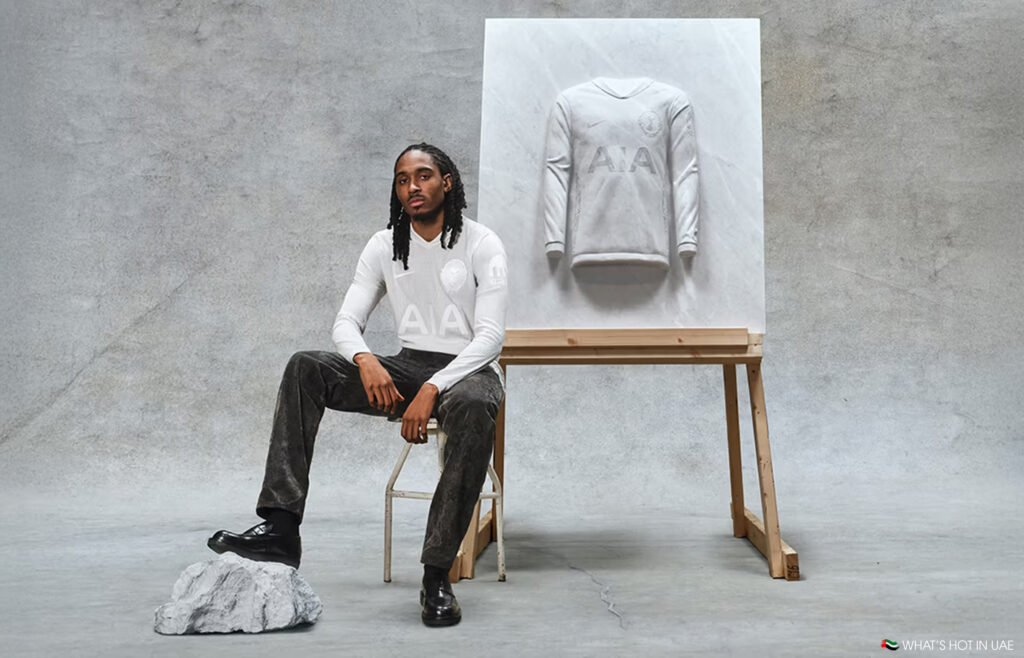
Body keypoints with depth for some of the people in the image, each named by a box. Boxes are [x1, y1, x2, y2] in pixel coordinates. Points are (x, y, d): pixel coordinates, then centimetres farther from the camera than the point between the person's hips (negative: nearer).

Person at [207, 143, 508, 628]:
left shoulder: (481, 244, -7)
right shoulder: (384, 246, 7)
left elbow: (490, 336, -16)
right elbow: (347, 321, 1)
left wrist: (432, 389, -29)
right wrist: (365, 360, -24)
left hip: (468, 369, -4)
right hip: (407, 366, 5)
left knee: (472, 407, -42)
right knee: (305, 368, -17)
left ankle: (436, 575, -34)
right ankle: (281, 528, -22)